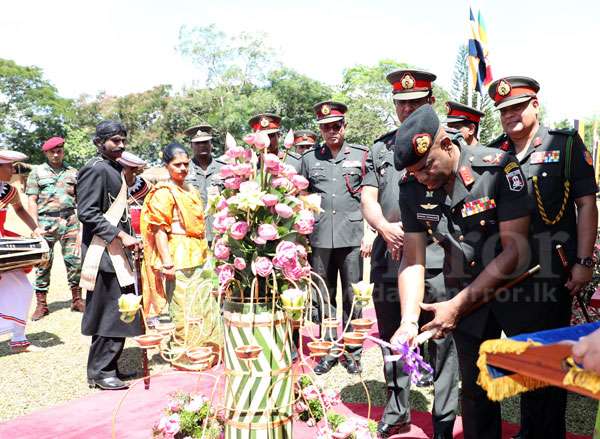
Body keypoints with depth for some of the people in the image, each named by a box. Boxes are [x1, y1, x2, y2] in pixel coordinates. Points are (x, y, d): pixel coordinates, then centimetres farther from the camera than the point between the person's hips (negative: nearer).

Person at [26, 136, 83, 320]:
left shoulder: (73, 172, 12)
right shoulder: (37, 172, 7)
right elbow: (32, 201, 3)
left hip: (70, 222, 2)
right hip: (46, 222, -1)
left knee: (75, 260, 1)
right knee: (43, 263, 1)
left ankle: (77, 300, 13)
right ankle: (41, 304, 10)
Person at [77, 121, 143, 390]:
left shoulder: (115, 168, 16)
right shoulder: (96, 169, -12)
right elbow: (87, 213, -19)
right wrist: (121, 236, -20)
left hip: (116, 251, 9)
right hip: (104, 253, -9)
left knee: (120, 312, 13)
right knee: (112, 313, -5)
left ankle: (108, 367, 25)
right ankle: (100, 372, 8)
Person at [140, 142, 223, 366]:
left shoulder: (191, 190, 16)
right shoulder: (163, 193, -9)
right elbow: (159, 230, -15)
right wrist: (166, 262, -22)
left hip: (198, 257, 8)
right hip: (179, 259, -8)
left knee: (206, 307, 13)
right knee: (184, 311, -1)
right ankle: (185, 358, 12)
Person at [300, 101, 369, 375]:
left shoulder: (361, 156, 5)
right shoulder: (309, 159, 10)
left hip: (352, 237, -1)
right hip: (319, 239, 2)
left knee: (353, 297, 5)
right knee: (324, 298, 9)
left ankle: (352, 352, 19)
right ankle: (329, 350, 22)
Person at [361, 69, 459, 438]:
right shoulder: (381, 148, 15)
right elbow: (368, 199, 7)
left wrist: (409, 227, -12)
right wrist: (385, 228, -12)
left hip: (435, 258, -4)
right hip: (388, 257, 5)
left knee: (442, 341, 1)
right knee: (391, 339, 15)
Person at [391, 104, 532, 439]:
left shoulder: (500, 167, -21)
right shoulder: (412, 188, -9)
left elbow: (515, 250, -21)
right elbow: (413, 260, -6)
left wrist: (457, 306, -22)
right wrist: (409, 321, -21)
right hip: (467, 294, 3)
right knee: (475, 385, 10)